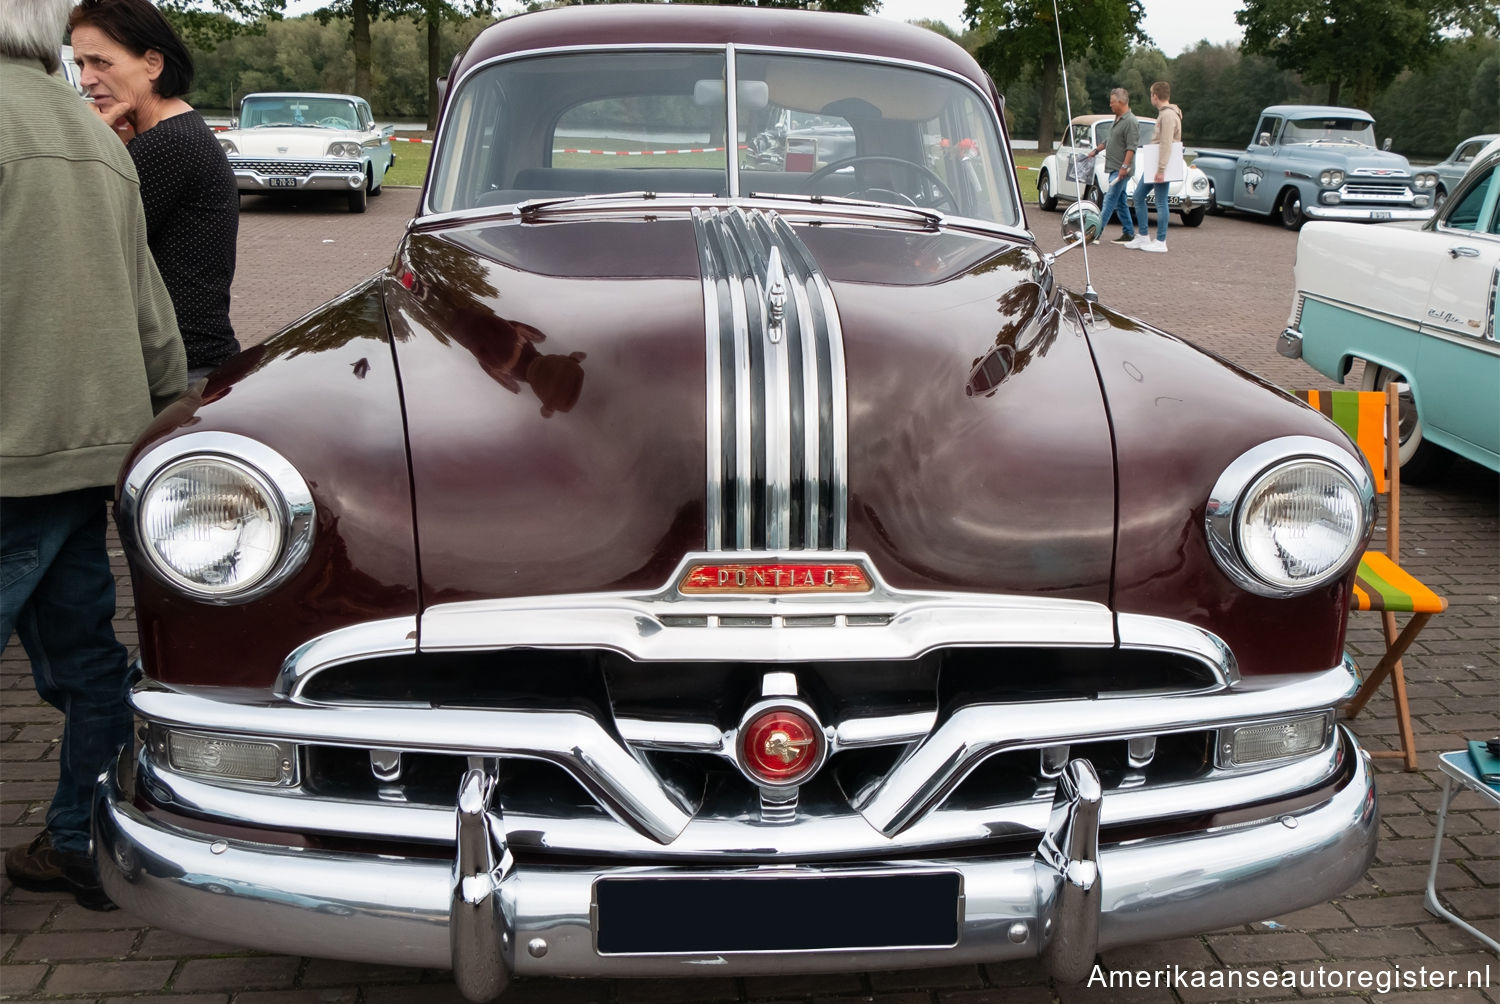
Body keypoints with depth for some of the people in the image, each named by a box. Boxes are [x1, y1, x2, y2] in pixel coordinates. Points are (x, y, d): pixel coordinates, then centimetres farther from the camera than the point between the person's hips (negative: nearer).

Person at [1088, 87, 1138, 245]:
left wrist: (1124, 167, -24)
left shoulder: (1130, 121, -14)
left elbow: (1131, 147, -20)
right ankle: (1129, 233, 15)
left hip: (1121, 169, -10)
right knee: (1120, 202, 11)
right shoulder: (1118, 119, 16)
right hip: (1113, 168, 10)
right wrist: (1096, 150, 34)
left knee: (1110, 200, -12)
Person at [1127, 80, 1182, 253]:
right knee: (1138, 196, 14)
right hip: (1154, 165, 11)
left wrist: (1161, 170, -26)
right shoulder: (1164, 113, 17)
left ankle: (1160, 242, -3)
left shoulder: (1168, 115, -15)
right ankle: (1143, 236, 18)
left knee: (1161, 202, -6)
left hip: (1161, 165, -11)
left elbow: (1166, 144, -22)